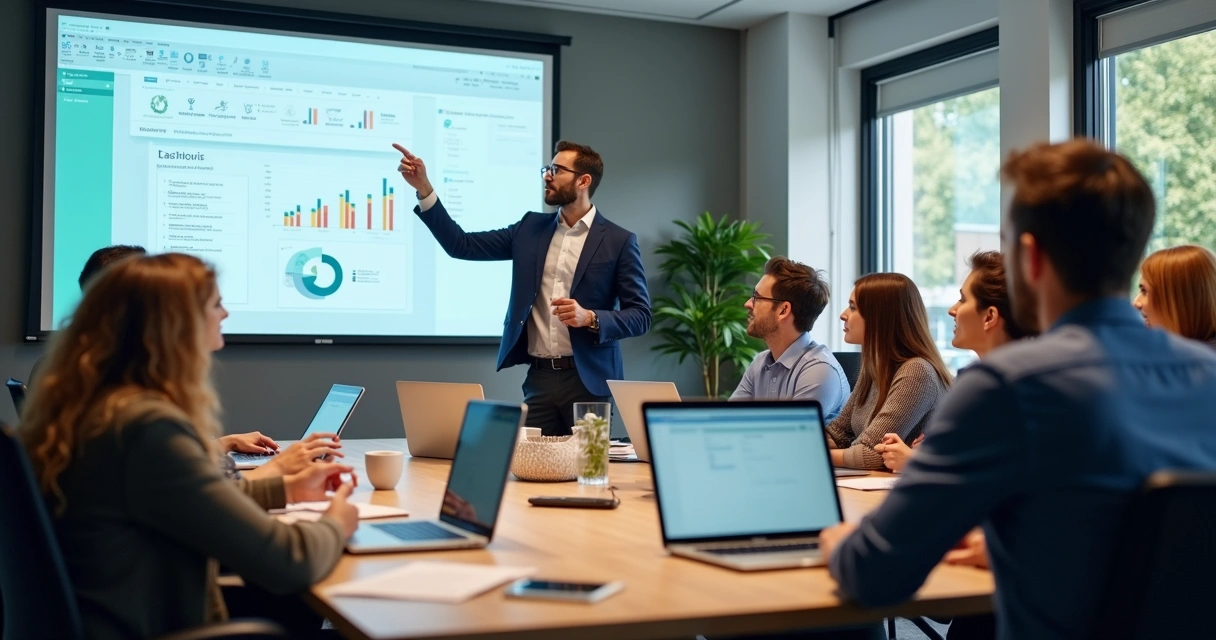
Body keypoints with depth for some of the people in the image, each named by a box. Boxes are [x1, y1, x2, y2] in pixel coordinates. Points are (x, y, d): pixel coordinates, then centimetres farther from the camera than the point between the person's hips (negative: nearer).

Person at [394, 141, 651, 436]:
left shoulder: (618, 241, -1)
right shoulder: (531, 228, 11)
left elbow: (640, 316, -3)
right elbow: (462, 245, 7)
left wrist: (590, 318, -20)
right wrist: (424, 188, 1)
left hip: (587, 380, -3)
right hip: (539, 378, 4)